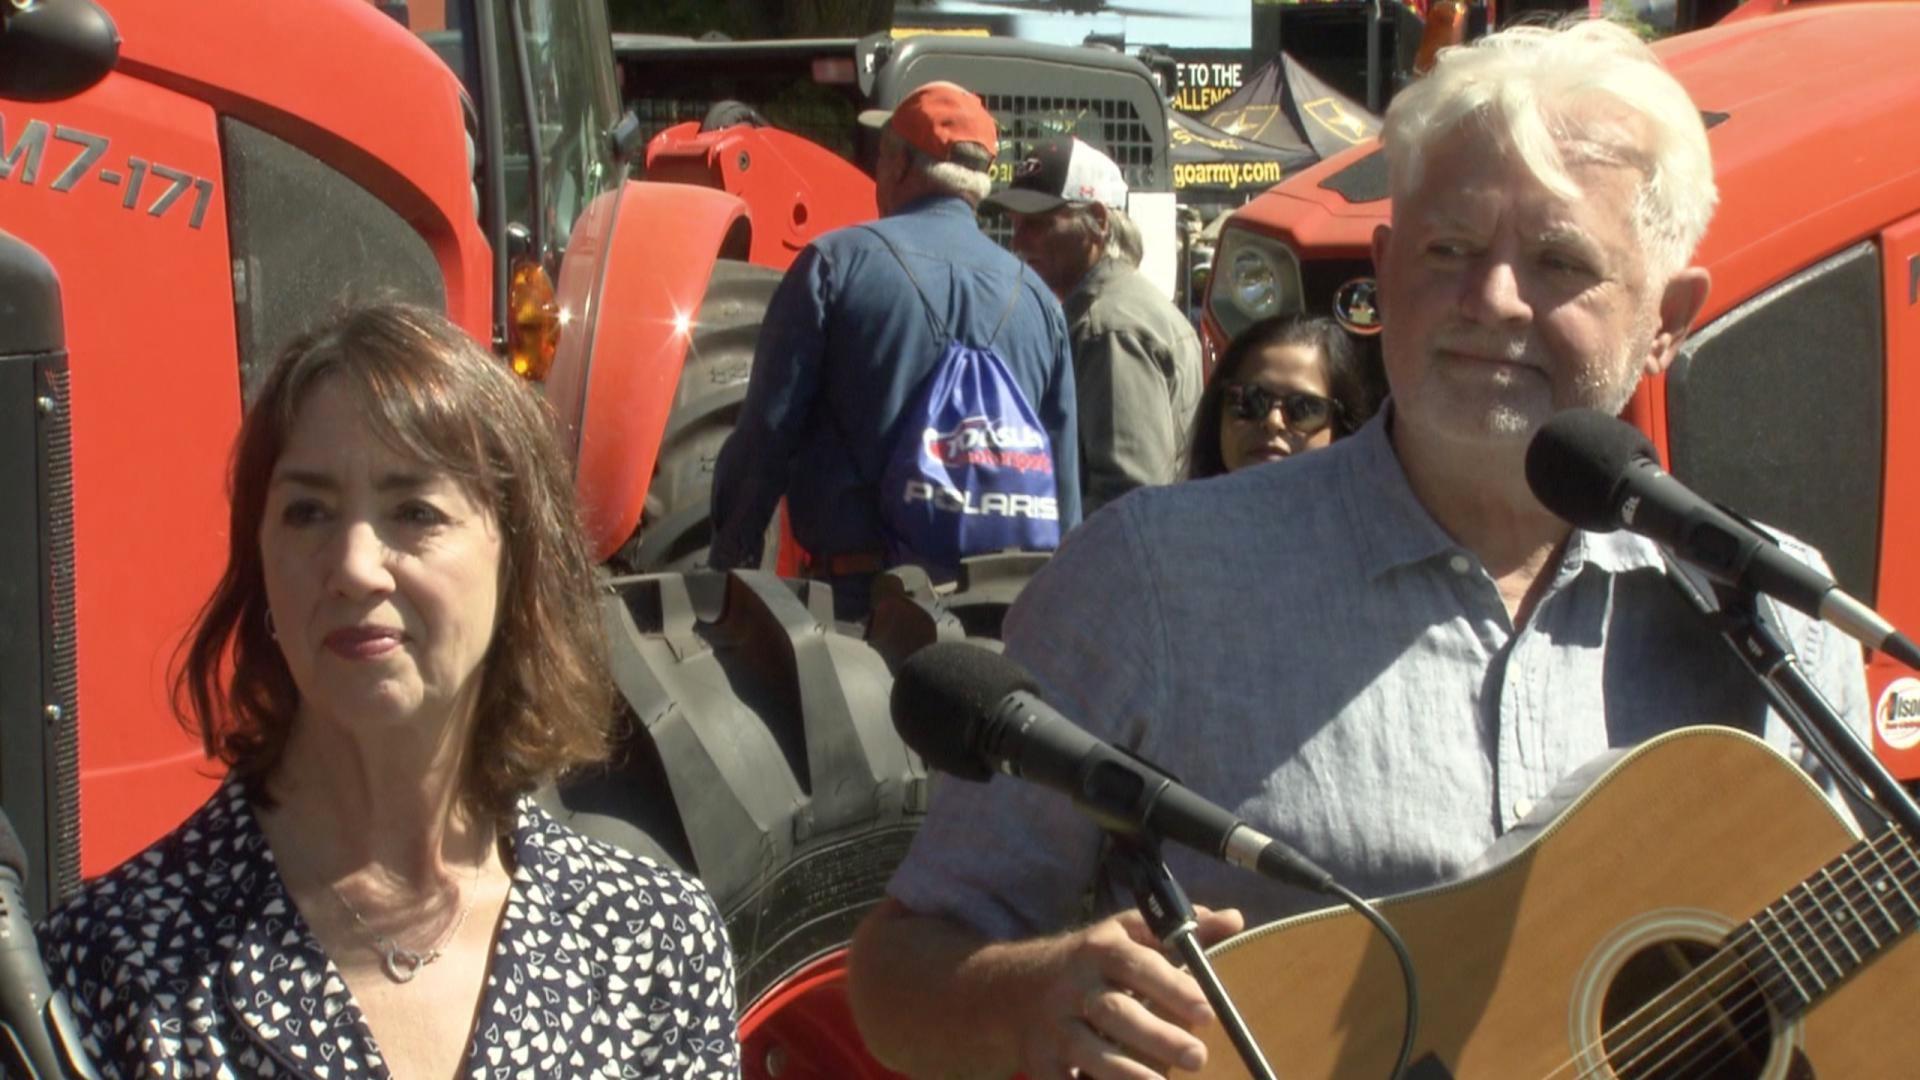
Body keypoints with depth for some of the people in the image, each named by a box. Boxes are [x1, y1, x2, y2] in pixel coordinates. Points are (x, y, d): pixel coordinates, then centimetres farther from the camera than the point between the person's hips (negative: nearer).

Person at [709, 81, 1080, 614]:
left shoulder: (836, 263, -4)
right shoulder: (1035, 296, 8)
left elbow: (767, 429, -5)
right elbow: (1064, 479, 11)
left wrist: (729, 560, 5)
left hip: (861, 587, -4)